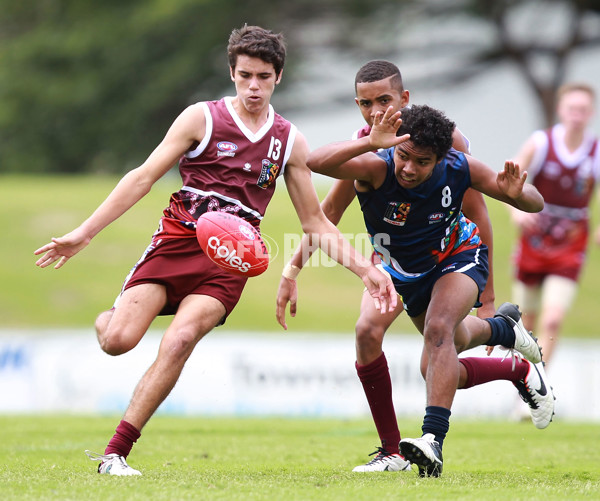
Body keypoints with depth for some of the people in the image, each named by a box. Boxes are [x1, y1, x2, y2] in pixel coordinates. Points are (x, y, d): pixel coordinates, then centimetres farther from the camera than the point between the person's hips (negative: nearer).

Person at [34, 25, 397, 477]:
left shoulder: (289, 142, 11)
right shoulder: (202, 118, 3)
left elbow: (315, 223, 17)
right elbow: (144, 177, 0)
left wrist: (366, 270, 7)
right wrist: (84, 233, -6)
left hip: (229, 261, 1)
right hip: (176, 241, -1)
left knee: (179, 341, -25)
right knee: (118, 340, -20)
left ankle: (116, 454, -20)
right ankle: (109, 318, 21)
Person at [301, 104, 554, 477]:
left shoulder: (458, 168, -29)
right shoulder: (377, 168, -35)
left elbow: (536, 205, -16)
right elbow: (316, 162, -56)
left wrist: (516, 193, -40)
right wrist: (369, 143, -70)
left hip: (459, 257, -3)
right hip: (407, 274, 3)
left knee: (438, 330, -33)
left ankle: (433, 440, -36)